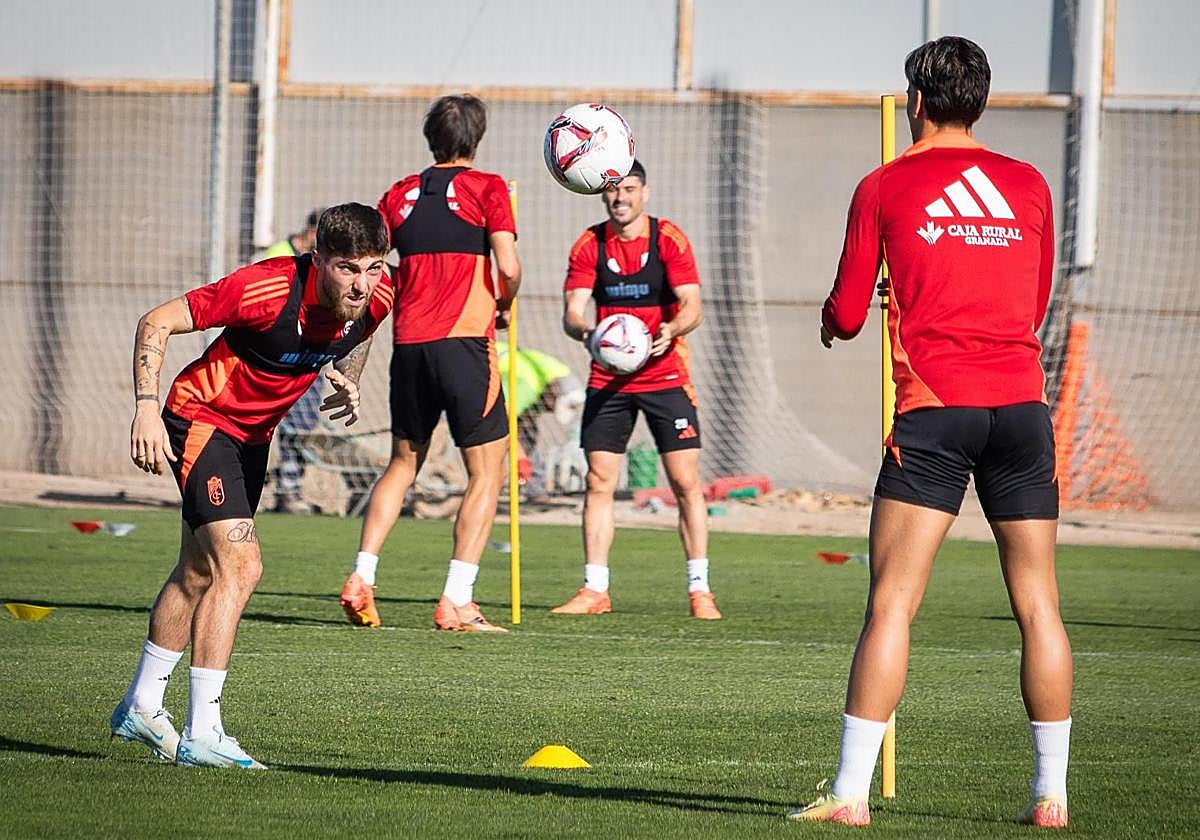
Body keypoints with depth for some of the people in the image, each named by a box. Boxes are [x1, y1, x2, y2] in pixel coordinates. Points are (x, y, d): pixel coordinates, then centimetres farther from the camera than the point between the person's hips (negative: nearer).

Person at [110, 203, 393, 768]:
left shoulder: (377, 296, -13)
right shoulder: (269, 288, -32)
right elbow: (157, 323, -24)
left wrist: (347, 381, 5)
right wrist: (147, 407, -32)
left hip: (254, 433, 8)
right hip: (201, 419, -8)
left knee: (199, 573, 19)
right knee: (239, 565, -19)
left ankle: (140, 706, 35)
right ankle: (201, 735, -17)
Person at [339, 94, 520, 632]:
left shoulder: (400, 194, 12)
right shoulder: (486, 188, 0)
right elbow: (508, 267, -10)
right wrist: (503, 306, 9)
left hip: (409, 344, 5)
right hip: (464, 343, -5)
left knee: (403, 462, 20)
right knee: (487, 471, 3)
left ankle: (361, 579, 9)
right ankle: (456, 601, -7)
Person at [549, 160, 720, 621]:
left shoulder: (669, 239, -6)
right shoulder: (588, 246, 0)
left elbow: (691, 305, -13)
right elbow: (572, 311, -7)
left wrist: (671, 331, -34)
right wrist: (586, 332, -29)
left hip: (665, 375, -2)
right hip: (607, 378, 2)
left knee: (686, 482, -5)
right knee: (599, 481, 0)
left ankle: (700, 590, 1)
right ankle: (594, 590, 6)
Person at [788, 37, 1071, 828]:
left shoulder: (884, 188, 4)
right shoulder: (1030, 185, 11)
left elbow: (845, 316, 6)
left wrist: (831, 318, 28)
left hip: (933, 407, -3)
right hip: (1021, 404, 3)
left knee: (892, 604, -4)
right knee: (1038, 604, 7)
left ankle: (852, 792, -9)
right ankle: (1052, 793, 7)